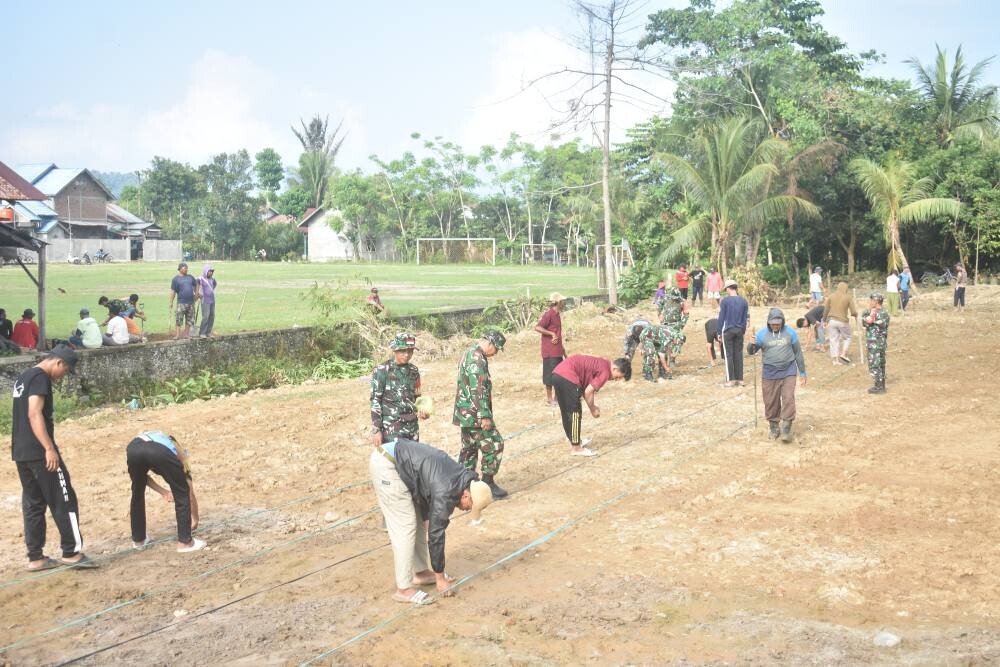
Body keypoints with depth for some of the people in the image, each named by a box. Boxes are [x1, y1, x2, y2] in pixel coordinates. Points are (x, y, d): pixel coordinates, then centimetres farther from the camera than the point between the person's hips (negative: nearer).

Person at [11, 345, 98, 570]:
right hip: (39, 452, -10)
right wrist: (50, 448, -25)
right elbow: (34, 414, -23)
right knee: (64, 501, -2)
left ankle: (35, 558, 15)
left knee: (32, 504, 12)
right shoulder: (41, 377, -13)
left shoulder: (23, 377, 17)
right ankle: (72, 552, 1)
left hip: (20, 452, 10)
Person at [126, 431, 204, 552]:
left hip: (133, 449, 3)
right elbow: (190, 494, 40)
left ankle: (138, 539, 40)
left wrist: (163, 492, 50)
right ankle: (185, 541, 20)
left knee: (137, 492, 29)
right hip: (161, 453, -3)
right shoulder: (178, 454, 37)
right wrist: (195, 519, 54)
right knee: (182, 495, 17)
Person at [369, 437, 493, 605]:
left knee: (419, 520, 15)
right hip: (385, 465, -10)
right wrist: (440, 578, -5)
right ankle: (404, 589, -1)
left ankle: (421, 572, 25)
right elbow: (436, 534, -14)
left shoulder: (462, 476, 5)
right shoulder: (446, 494, -20)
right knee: (405, 525, -7)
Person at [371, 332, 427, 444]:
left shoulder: (414, 371, 9)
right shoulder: (382, 370, -7)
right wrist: (376, 430, -12)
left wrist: (421, 412, 0)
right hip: (391, 428, -5)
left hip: (412, 427, 6)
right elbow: (375, 401, -8)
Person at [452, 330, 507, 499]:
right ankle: (488, 483, 3)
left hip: (466, 413, 10)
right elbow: (478, 391, -25)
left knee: (469, 447, 15)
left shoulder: (470, 354, 14)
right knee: (494, 444, -3)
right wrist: (485, 416, -25)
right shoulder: (477, 360, -20)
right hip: (475, 413, -10)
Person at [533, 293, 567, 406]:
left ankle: (556, 397, 22)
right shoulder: (549, 314, -14)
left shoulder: (557, 315, 14)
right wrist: (552, 334, -23)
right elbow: (537, 327, -24)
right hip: (550, 352, -9)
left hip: (558, 351, 9)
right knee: (550, 375, -2)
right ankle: (549, 399, 5)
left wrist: (563, 350, 23)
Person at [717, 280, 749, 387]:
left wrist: (719, 332, 0)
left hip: (728, 330, -4)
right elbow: (746, 317, 6)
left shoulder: (725, 300, -9)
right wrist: (743, 330, 15)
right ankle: (739, 379, 12)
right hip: (739, 331, 4)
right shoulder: (743, 301, 3)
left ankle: (731, 380, 4)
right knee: (739, 354, 9)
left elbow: (721, 317, -7)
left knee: (729, 355, 3)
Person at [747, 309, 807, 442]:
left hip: (788, 372, 0)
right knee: (771, 402, 6)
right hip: (770, 374, 0)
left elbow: (798, 353, 6)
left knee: (788, 400, -8)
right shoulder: (762, 333, -4)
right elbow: (751, 351, -1)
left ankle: (786, 429, 1)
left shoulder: (790, 332, -1)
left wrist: (802, 373, 8)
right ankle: (774, 427, 23)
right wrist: (752, 345, -25)